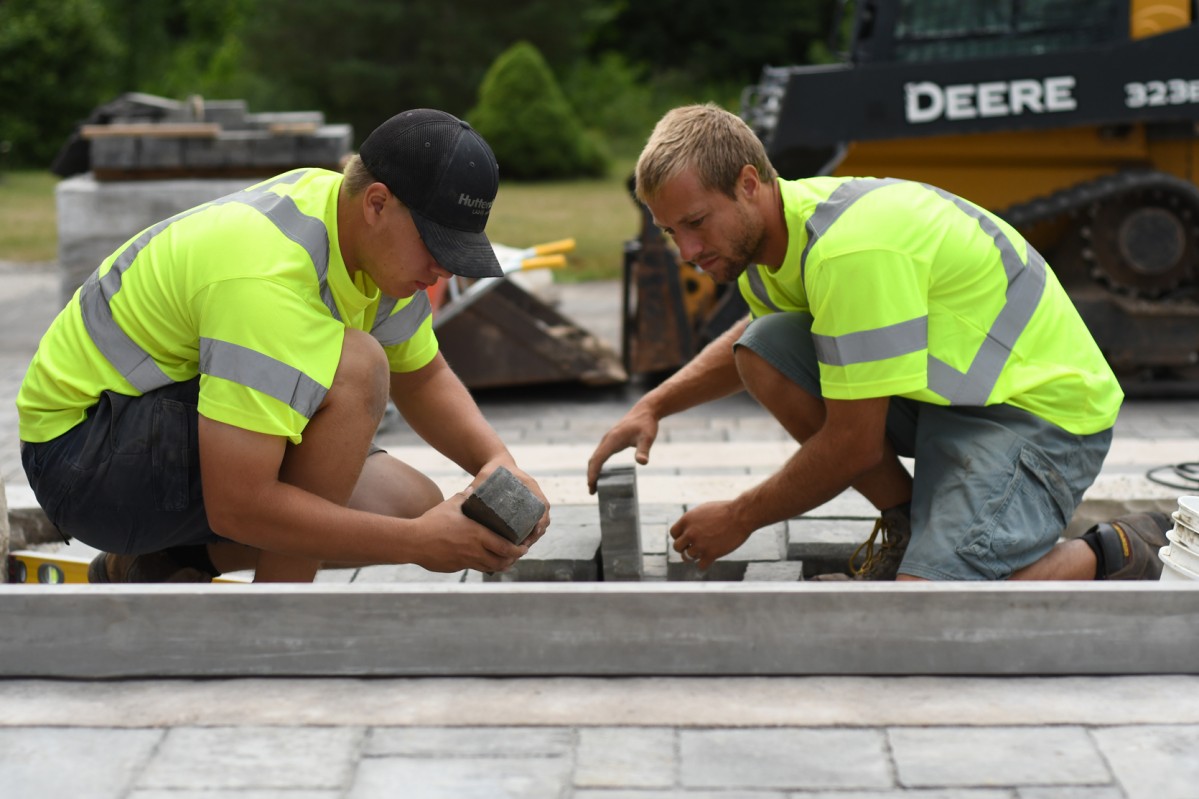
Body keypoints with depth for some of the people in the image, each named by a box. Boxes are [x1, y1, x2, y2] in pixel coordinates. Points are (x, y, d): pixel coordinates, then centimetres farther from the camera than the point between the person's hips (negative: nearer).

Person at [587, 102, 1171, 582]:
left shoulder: (850, 250, -29)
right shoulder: (777, 227, 0)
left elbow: (854, 444, -23)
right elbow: (755, 336, 25)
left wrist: (738, 519, -9)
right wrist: (654, 405, 13)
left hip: (1044, 409, -9)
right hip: (945, 391, 9)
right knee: (763, 351, -4)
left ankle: (1109, 557, -1)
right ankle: (908, 524, 6)